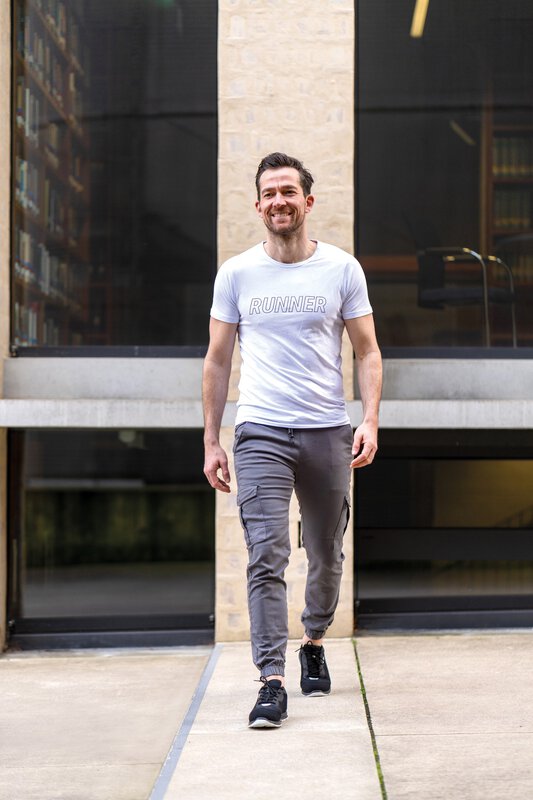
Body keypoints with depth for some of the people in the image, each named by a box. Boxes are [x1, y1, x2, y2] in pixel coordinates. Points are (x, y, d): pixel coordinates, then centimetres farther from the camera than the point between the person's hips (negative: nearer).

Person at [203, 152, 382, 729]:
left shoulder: (342, 269, 4)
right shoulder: (236, 273, 5)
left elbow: (367, 352, 7)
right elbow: (217, 360, 10)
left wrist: (370, 421, -7)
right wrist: (210, 441, 5)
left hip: (328, 432, 1)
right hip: (261, 432, -1)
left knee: (326, 556, 11)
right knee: (266, 556, -12)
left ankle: (314, 643, 37)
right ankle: (272, 683, -14)